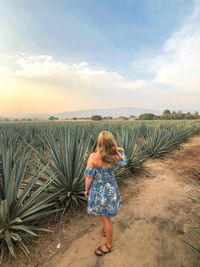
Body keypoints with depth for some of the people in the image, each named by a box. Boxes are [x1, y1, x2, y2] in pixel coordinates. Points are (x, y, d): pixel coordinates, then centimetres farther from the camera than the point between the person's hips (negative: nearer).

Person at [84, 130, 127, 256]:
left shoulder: (94, 156, -27)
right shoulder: (116, 156, -15)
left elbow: (89, 176, -18)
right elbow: (124, 162, 8)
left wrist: (87, 189, -2)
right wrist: (121, 151, 16)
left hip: (100, 191, -5)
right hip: (111, 188, 5)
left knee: (106, 217, 15)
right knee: (106, 215, 31)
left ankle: (108, 245, 36)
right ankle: (107, 230, 57)